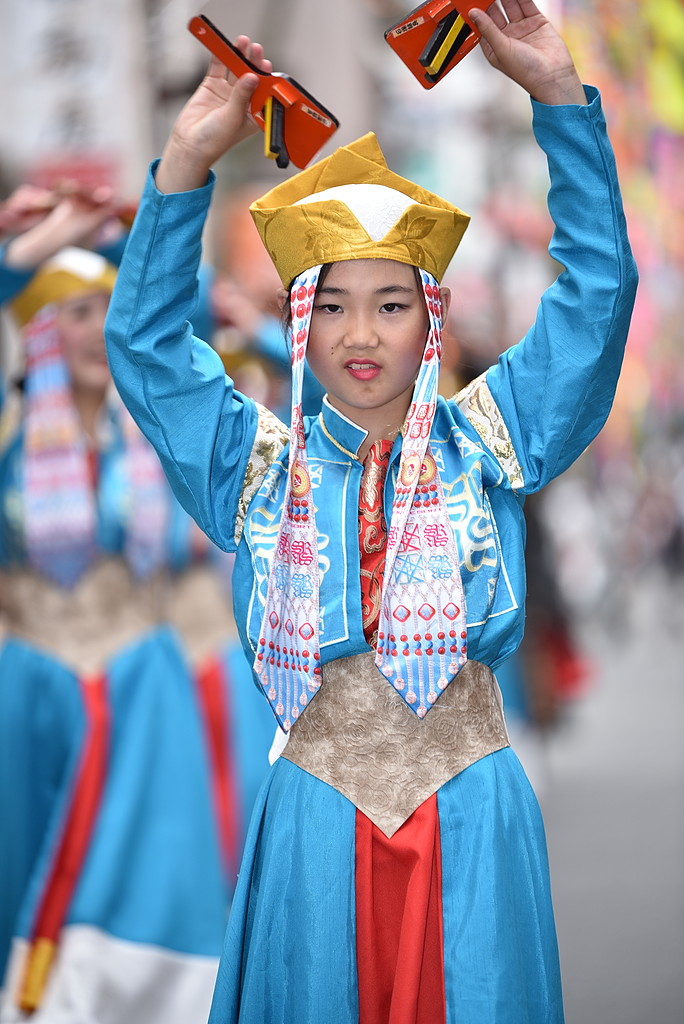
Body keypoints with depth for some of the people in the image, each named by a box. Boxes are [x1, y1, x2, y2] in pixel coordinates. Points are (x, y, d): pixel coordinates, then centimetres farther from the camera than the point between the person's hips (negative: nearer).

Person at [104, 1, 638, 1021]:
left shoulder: (486, 440, 4)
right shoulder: (261, 466, 6)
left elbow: (597, 295, -2)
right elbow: (145, 341, 0)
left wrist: (560, 94, -9)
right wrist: (186, 163, -10)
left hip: (471, 811, 0)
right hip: (317, 808, 1)